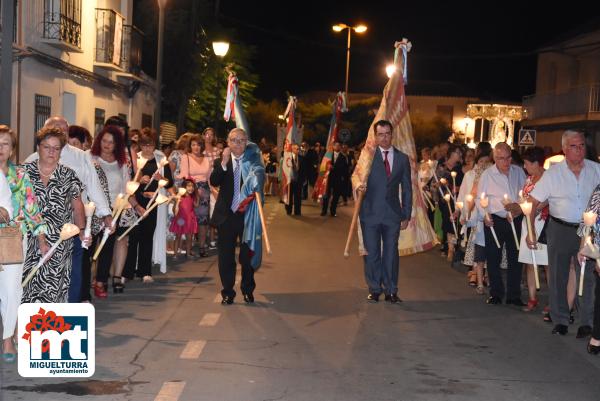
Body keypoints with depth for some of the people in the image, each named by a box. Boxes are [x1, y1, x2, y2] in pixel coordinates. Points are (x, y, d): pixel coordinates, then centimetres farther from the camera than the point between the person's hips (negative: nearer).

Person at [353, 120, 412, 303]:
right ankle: (374, 289, 16)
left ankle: (391, 290, 14)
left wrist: (406, 215, 7)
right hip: (370, 212, -1)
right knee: (372, 253, 4)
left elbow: (407, 189, 11)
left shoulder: (402, 158, 9)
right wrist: (358, 184, -34)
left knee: (391, 253, 5)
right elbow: (357, 173, -10)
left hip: (392, 213, 2)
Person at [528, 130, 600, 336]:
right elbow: (532, 202, -3)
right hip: (560, 230, 0)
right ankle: (560, 321, 21)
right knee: (558, 277, 8)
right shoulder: (553, 172, -3)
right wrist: (530, 231, -8)